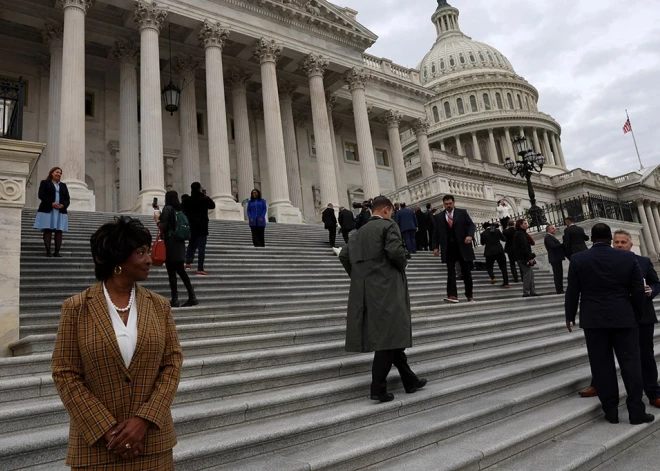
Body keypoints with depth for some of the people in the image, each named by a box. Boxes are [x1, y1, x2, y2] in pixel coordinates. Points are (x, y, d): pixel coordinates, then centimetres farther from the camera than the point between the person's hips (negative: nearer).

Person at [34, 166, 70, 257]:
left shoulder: (63, 185, 22)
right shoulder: (44, 183, 11)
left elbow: (67, 199, 14)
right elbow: (41, 195, -3)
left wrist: (63, 205, -8)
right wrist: (51, 203, -16)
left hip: (61, 211, 3)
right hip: (47, 210, -3)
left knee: (59, 231, -4)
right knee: (47, 230, -7)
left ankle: (57, 252, -4)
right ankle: (48, 251, -7)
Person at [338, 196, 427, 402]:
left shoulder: (360, 231, 16)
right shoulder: (389, 225, -4)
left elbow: (344, 255, 11)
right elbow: (395, 251, -19)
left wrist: (357, 276, 15)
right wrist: (402, 265, 0)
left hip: (366, 290, 8)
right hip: (386, 288, -8)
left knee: (391, 334, 14)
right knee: (388, 335, -3)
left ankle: (410, 381, 23)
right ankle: (378, 387, -4)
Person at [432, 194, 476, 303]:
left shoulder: (462, 213, 5)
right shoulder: (438, 217, 8)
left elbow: (472, 225, 0)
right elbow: (436, 233, 9)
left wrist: (470, 235, -19)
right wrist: (435, 246, 0)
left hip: (462, 246, 0)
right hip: (448, 248, 0)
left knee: (466, 272, 7)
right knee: (450, 272, -7)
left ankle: (469, 296, 18)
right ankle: (452, 295, -11)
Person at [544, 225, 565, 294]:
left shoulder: (551, 237, 20)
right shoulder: (548, 237, -12)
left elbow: (557, 246, 19)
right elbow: (553, 246, -24)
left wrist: (562, 244, 3)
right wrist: (563, 244, -18)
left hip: (557, 258, 10)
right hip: (554, 259, -10)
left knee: (559, 275, 13)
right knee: (557, 275, -8)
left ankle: (560, 290, 19)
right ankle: (559, 290, -6)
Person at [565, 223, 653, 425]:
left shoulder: (578, 259, -5)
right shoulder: (628, 257, -2)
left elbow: (572, 291, -2)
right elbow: (638, 290, 1)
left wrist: (570, 315, 10)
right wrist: (637, 315, 14)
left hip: (593, 320, -1)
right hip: (624, 318, 1)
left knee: (602, 366, 5)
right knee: (631, 364, 8)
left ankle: (611, 411, 12)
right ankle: (637, 411, 11)